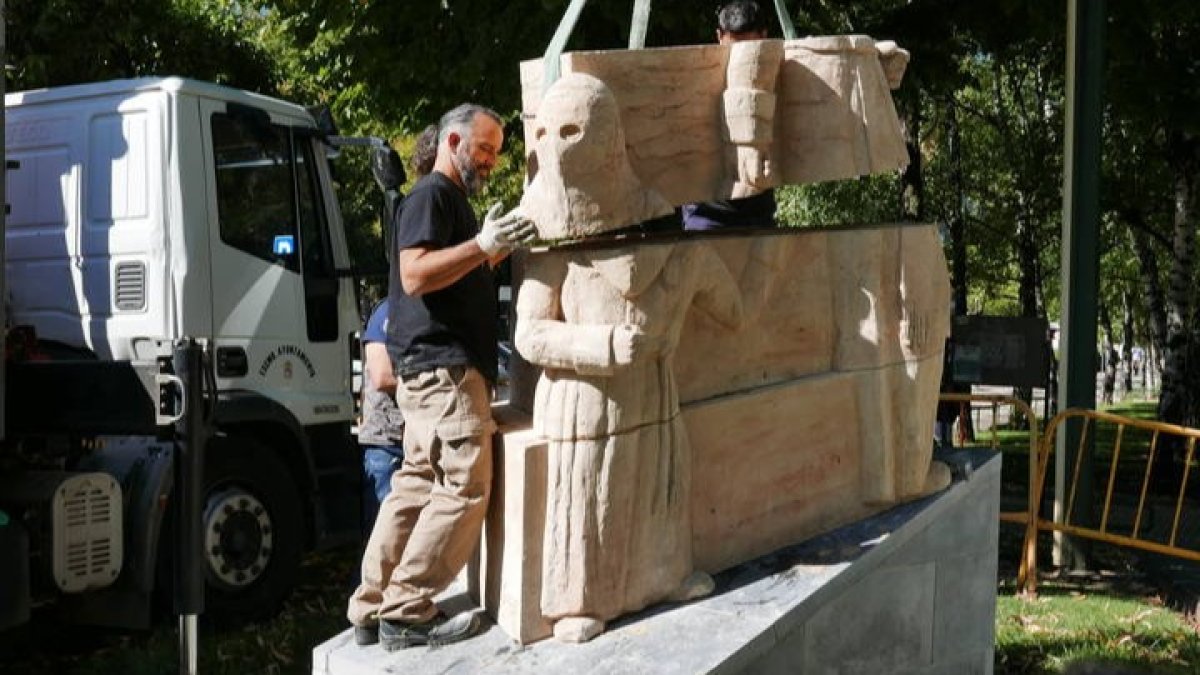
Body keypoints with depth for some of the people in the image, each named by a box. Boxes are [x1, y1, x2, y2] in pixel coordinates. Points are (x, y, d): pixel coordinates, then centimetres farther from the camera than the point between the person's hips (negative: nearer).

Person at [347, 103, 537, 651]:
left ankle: (373, 610, 13)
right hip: (444, 365, -10)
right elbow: (415, 276, -20)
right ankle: (406, 614, -6)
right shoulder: (431, 195, -7)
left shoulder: (452, 199, 25)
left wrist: (498, 250, 17)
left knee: (416, 486, 9)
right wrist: (483, 245, -26)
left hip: (436, 367, 10)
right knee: (465, 487, -11)